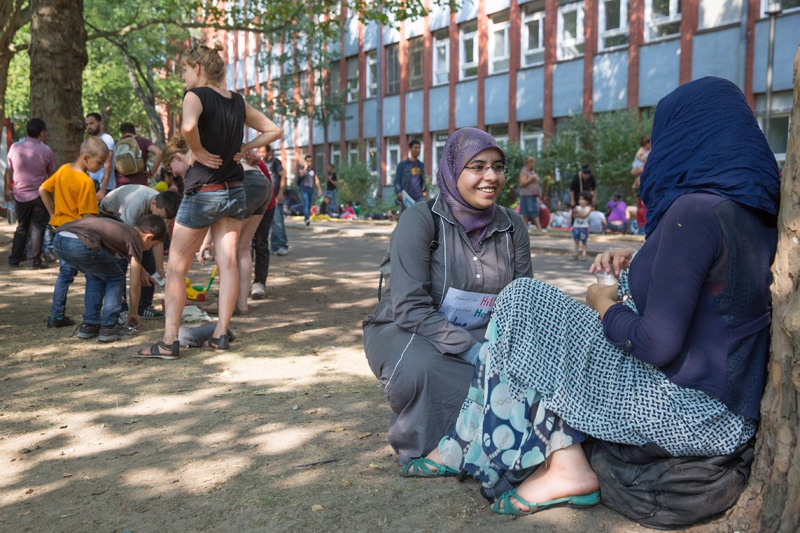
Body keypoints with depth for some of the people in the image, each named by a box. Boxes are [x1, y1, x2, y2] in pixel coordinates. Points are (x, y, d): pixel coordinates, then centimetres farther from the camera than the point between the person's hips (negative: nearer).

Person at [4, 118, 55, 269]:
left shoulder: (14, 148, -2)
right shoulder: (46, 151, -11)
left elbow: (9, 170, 9)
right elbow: (51, 174, 0)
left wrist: (7, 188, 21)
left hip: (20, 195, 4)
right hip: (39, 195, -4)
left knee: (22, 227, 18)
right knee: (37, 228, 4)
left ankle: (15, 258, 22)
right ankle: (33, 259, 2)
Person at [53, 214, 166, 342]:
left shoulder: (121, 228, 32)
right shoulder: (135, 240, 11)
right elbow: (135, 284, 14)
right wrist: (134, 313, 28)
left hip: (59, 239, 9)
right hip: (81, 244, -9)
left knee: (94, 276, 29)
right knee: (115, 278, 14)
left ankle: (89, 326, 28)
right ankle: (108, 328, 12)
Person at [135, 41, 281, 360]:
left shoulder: (196, 95, -12)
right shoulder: (238, 102, 7)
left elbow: (188, 126, -34)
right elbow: (273, 130, 15)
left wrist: (198, 152, -17)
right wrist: (243, 149, 6)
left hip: (203, 194, -6)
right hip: (234, 190, 6)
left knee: (176, 268, 2)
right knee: (228, 262, 6)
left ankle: (169, 342, 3)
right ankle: (221, 335, 10)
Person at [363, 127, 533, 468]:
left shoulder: (511, 226, 0)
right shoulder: (421, 219, -16)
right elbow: (409, 306, -22)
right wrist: (471, 351, -31)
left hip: (478, 335, 5)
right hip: (406, 332, -4)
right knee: (421, 368, -38)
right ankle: (421, 447, -4)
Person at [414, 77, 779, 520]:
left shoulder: (694, 210, -21)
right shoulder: (755, 213, 7)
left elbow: (658, 344, -23)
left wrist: (607, 305, -4)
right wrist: (633, 265, 9)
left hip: (693, 414, -9)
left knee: (525, 302, -3)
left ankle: (565, 467, 4)